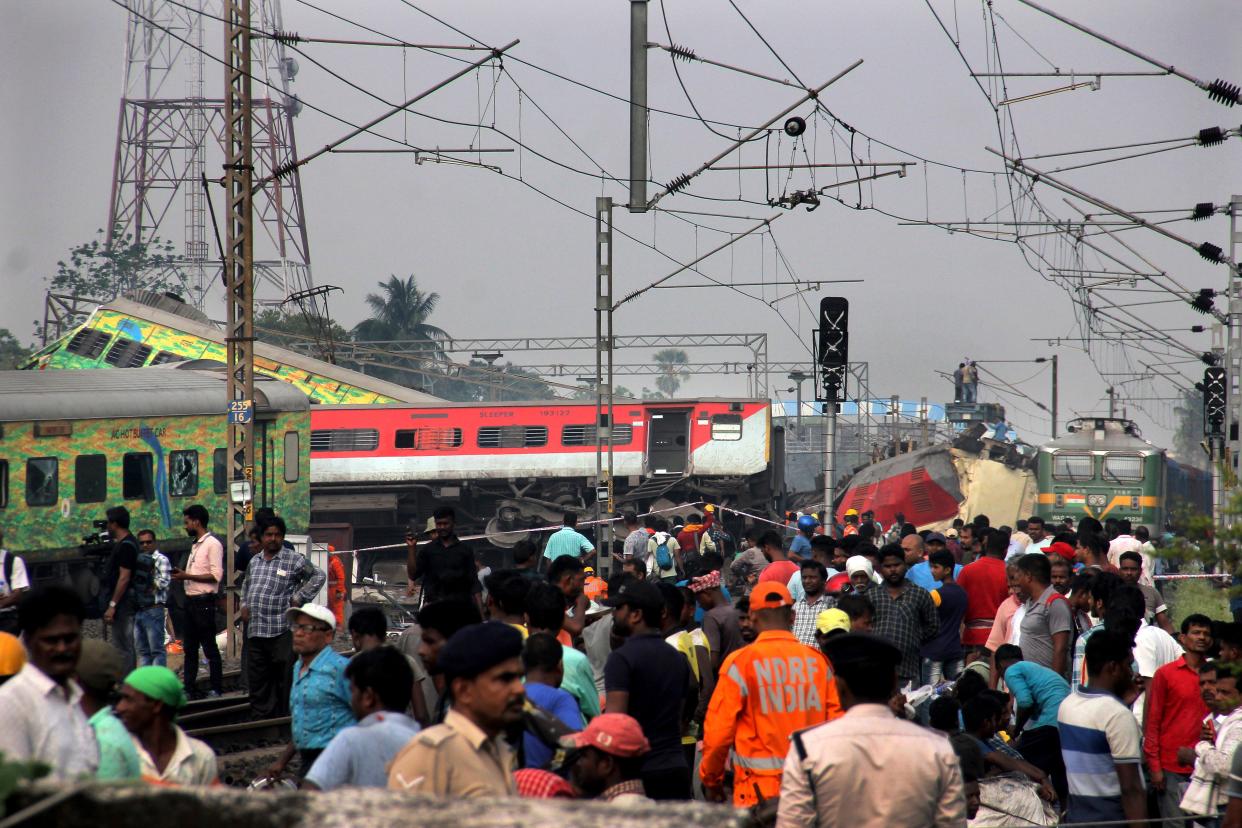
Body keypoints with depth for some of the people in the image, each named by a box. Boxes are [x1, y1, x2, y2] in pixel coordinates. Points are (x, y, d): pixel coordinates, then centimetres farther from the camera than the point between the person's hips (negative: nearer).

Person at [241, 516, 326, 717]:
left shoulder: (294, 560, -2)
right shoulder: (254, 561, 16)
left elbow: (318, 576, 3)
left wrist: (299, 598, -3)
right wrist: (244, 605, 17)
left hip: (282, 632, -6)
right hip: (255, 631, 6)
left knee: (284, 678, -4)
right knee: (257, 678, 9)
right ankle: (262, 716, 16)